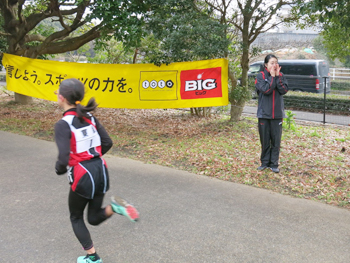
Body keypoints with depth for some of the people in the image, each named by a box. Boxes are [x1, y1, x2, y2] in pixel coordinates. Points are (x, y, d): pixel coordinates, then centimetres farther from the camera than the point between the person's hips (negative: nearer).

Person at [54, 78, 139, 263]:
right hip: (100, 171, 6)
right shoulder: (90, 117, 4)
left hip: (82, 177, -6)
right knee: (94, 218, 22)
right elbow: (107, 143, 7)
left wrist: (59, 170, -1)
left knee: (76, 218, 21)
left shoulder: (63, 125, -16)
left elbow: (63, 159, -23)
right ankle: (115, 207, -7)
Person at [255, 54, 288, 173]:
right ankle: (265, 162, 20)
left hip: (277, 114, 2)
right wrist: (272, 76, -14)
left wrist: (278, 76, -13)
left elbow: (284, 90, -9)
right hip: (264, 114, -2)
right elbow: (265, 90, -17)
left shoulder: (281, 76, 5)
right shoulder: (261, 76, -3)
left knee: (276, 141, 4)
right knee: (265, 140, 7)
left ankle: (274, 164, 13)